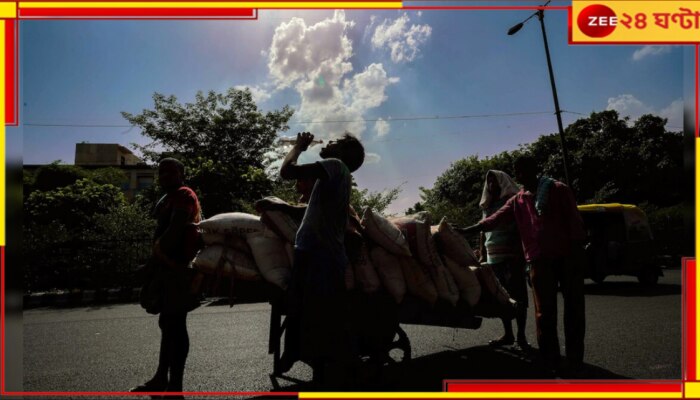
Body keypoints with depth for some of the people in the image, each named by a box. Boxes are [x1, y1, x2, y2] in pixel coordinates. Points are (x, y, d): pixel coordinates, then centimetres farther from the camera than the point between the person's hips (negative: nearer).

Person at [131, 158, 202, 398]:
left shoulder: (183, 195, -8)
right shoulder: (168, 199, 22)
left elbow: (175, 230, -20)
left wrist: (156, 258, -17)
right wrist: (156, 261, 9)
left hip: (177, 267, -10)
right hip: (168, 266, 10)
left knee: (175, 324, -8)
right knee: (168, 322, 16)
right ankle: (161, 378, 28)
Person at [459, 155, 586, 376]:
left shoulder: (559, 190, 2)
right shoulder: (517, 201, 11)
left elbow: (574, 221, -2)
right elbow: (495, 219, 0)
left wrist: (576, 251, -9)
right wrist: (464, 231, -10)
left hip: (567, 256, -2)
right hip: (539, 260, 2)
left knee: (574, 309, 4)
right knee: (545, 312, 3)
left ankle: (575, 359, 15)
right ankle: (550, 359, 13)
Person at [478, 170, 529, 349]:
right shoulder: (488, 207, 18)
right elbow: (483, 232, 18)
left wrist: (518, 254, -17)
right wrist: (482, 255, 12)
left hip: (511, 258, -6)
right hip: (493, 259, 6)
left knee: (517, 296, -3)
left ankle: (521, 335, 4)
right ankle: (508, 334, 15)